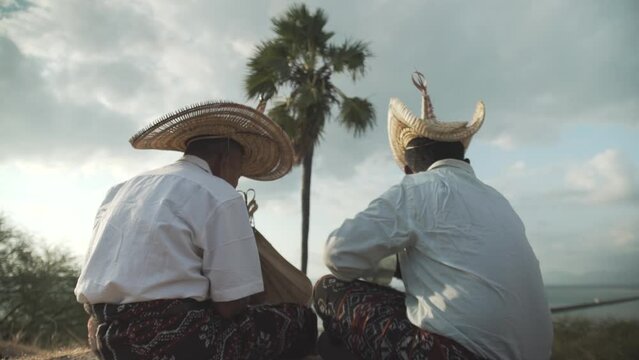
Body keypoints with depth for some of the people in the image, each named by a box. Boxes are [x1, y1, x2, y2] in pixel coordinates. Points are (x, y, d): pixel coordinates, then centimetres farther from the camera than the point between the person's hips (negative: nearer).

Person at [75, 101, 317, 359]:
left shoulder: (123, 190, 17)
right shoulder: (221, 196, -6)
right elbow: (234, 306, -10)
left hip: (105, 334, 9)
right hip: (168, 337, -8)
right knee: (301, 320, 2)